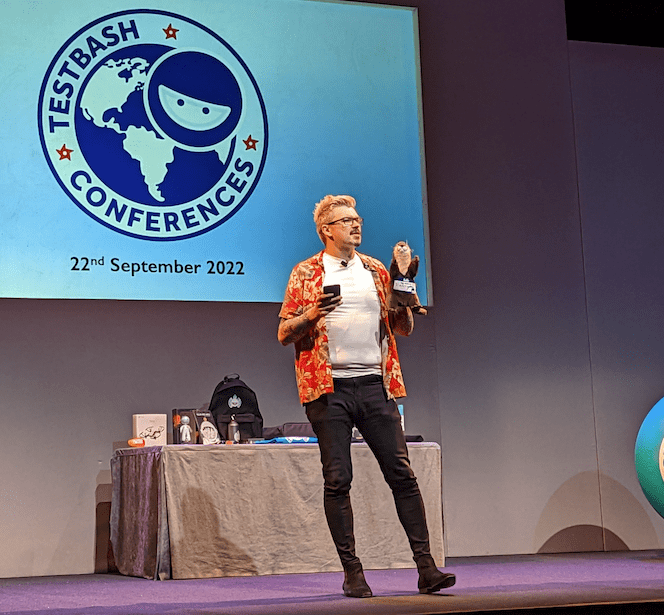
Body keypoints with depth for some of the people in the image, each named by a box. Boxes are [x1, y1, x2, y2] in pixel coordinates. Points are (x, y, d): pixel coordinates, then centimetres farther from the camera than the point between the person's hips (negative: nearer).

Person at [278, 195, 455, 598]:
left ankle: (426, 567, 0)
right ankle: (352, 572, 7)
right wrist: (312, 314, -15)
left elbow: (404, 328, 17)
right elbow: (285, 334, 3)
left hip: (374, 383, 3)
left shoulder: (376, 271, 15)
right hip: (329, 388, -2)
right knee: (338, 480, -1)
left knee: (402, 473, -2)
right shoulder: (306, 274, 6)